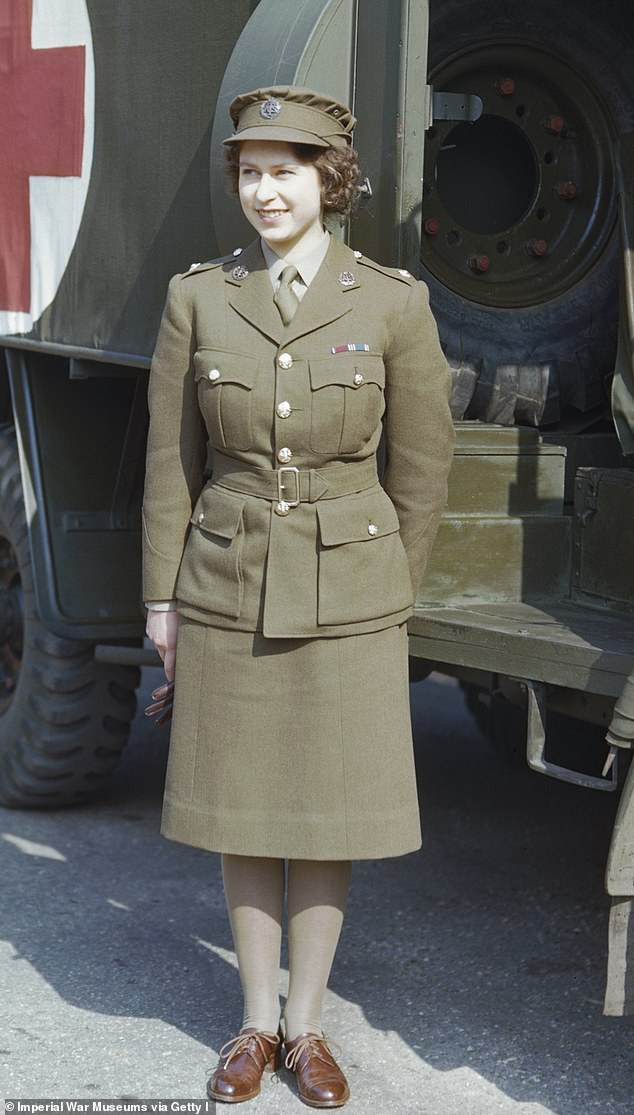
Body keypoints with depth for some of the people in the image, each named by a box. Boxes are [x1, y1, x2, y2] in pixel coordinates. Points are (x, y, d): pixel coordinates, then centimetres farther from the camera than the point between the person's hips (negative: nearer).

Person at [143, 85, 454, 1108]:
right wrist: (162, 597, 3)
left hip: (346, 594, -1)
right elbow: (171, 461, 4)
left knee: (329, 815, 7)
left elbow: (422, 465, 2)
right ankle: (257, 1022, 26)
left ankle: (307, 1024, 24)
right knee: (242, 812, 10)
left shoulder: (394, 304, -5)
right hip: (227, 591, 1)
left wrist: (391, 598, 5)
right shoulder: (197, 298, 0)